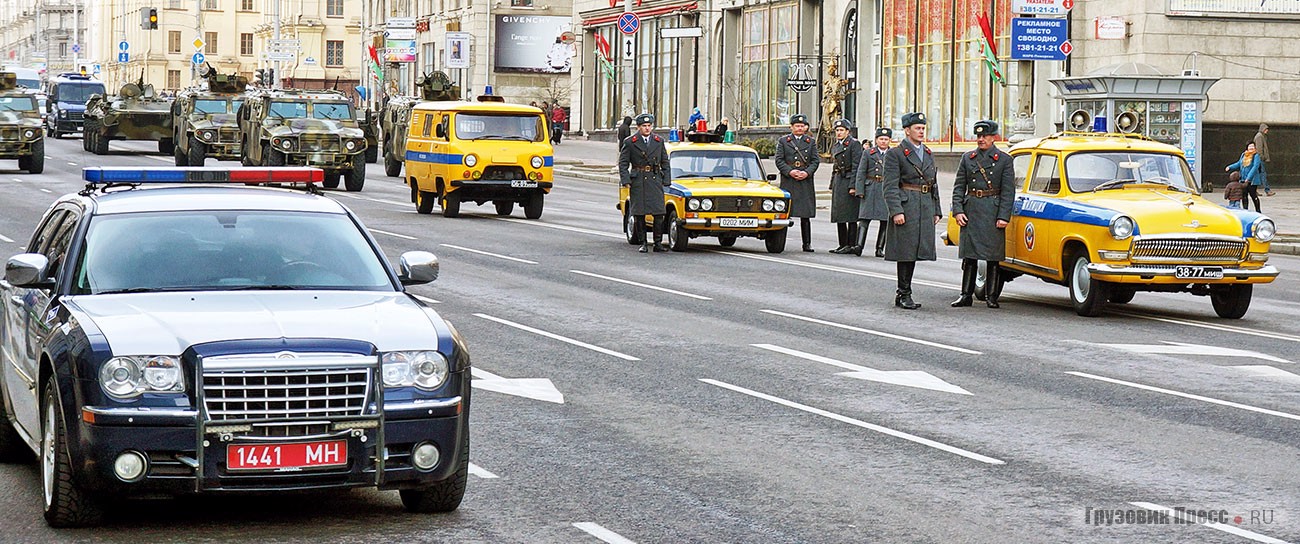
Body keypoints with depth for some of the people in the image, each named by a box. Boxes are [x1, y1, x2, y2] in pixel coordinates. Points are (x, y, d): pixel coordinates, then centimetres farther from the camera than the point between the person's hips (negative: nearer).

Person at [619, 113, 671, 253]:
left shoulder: (659, 141, 9)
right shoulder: (630, 142, 2)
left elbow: (665, 163, 13)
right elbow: (623, 163, 3)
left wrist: (666, 181, 5)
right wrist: (626, 181, -8)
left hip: (655, 181, 1)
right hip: (637, 182, -1)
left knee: (659, 213, -6)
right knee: (639, 214, 1)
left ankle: (658, 242, 1)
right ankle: (643, 243, 9)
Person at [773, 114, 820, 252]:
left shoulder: (811, 142, 12)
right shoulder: (783, 141, 8)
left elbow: (815, 161, 7)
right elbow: (779, 160, 1)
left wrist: (807, 172, -10)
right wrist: (790, 171, -13)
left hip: (806, 182, 1)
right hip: (788, 182, -1)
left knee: (805, 215, 0)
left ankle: (807, 244, 3)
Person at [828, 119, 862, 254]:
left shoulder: (854, 144, -8)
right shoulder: (835, 145, 16)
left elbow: (856, 166, -13)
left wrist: (852, 186, -18)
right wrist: (832, 185, 17)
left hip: (849, 181, -8)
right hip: (838, 181, 8)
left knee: (850, 216, -6)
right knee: (839, 216, 8)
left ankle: (851, 245, -5)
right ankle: (843, 245, 13)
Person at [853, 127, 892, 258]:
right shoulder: (868, 153, 7)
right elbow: (861, 173, 3)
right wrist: (860, 191, -7)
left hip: (887, 191, 2)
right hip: (870, 189, -2)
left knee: (885, 220, 1)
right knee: (865, 217, -11)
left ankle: (880, 248, 7)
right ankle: (859, 245, -19)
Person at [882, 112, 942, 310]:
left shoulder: (928, 154, 17)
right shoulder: (895, 154, -5)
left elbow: (934, 184, 22)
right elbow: (890, 187, -11)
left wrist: (936, 211, 15)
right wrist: (896, 211, -20)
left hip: (926, 209, 7)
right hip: (906, 207, -7)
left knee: (915, 251, 9)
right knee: (905, 252, -4)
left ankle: (903, 294, 16)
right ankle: (904, 294, 1)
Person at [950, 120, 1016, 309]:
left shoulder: (1004, 160, 1)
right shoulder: (967, 158, 10)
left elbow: (1008, 191, -2)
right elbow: (959, 187, 8)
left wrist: (1003, 217, -11)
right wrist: (958, 211, -4)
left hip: (993, 213, -3)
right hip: (970, 212, 3)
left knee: (993, 256, 1)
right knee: (969, 256, 3)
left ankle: (991, 296, 8)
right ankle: (966, 295, 8)